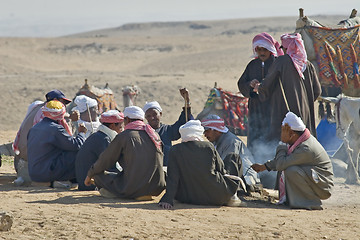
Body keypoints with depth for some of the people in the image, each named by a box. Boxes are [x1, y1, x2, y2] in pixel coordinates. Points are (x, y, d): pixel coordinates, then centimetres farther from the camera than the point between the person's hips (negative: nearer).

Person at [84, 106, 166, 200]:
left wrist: (90, 175, 23)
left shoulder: (123, 136, -3)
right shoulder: (155, 135, 10)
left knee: (99, 175, 10)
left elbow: (105, 160, 5)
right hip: (157, 188, 5)